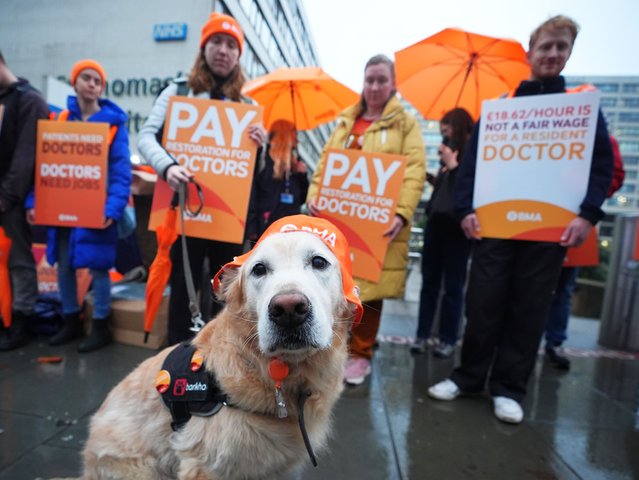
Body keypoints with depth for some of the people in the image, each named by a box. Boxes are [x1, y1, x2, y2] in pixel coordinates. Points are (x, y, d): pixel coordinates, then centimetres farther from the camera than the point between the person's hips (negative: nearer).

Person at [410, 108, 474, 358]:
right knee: (429, 281, 7)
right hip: (436, 223, 7)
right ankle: (422, 334, 14)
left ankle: (448, 339, 11)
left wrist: (452, 165, -11)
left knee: (453, 285, 1)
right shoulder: (450, 155, 17)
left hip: (456, 227, -7)